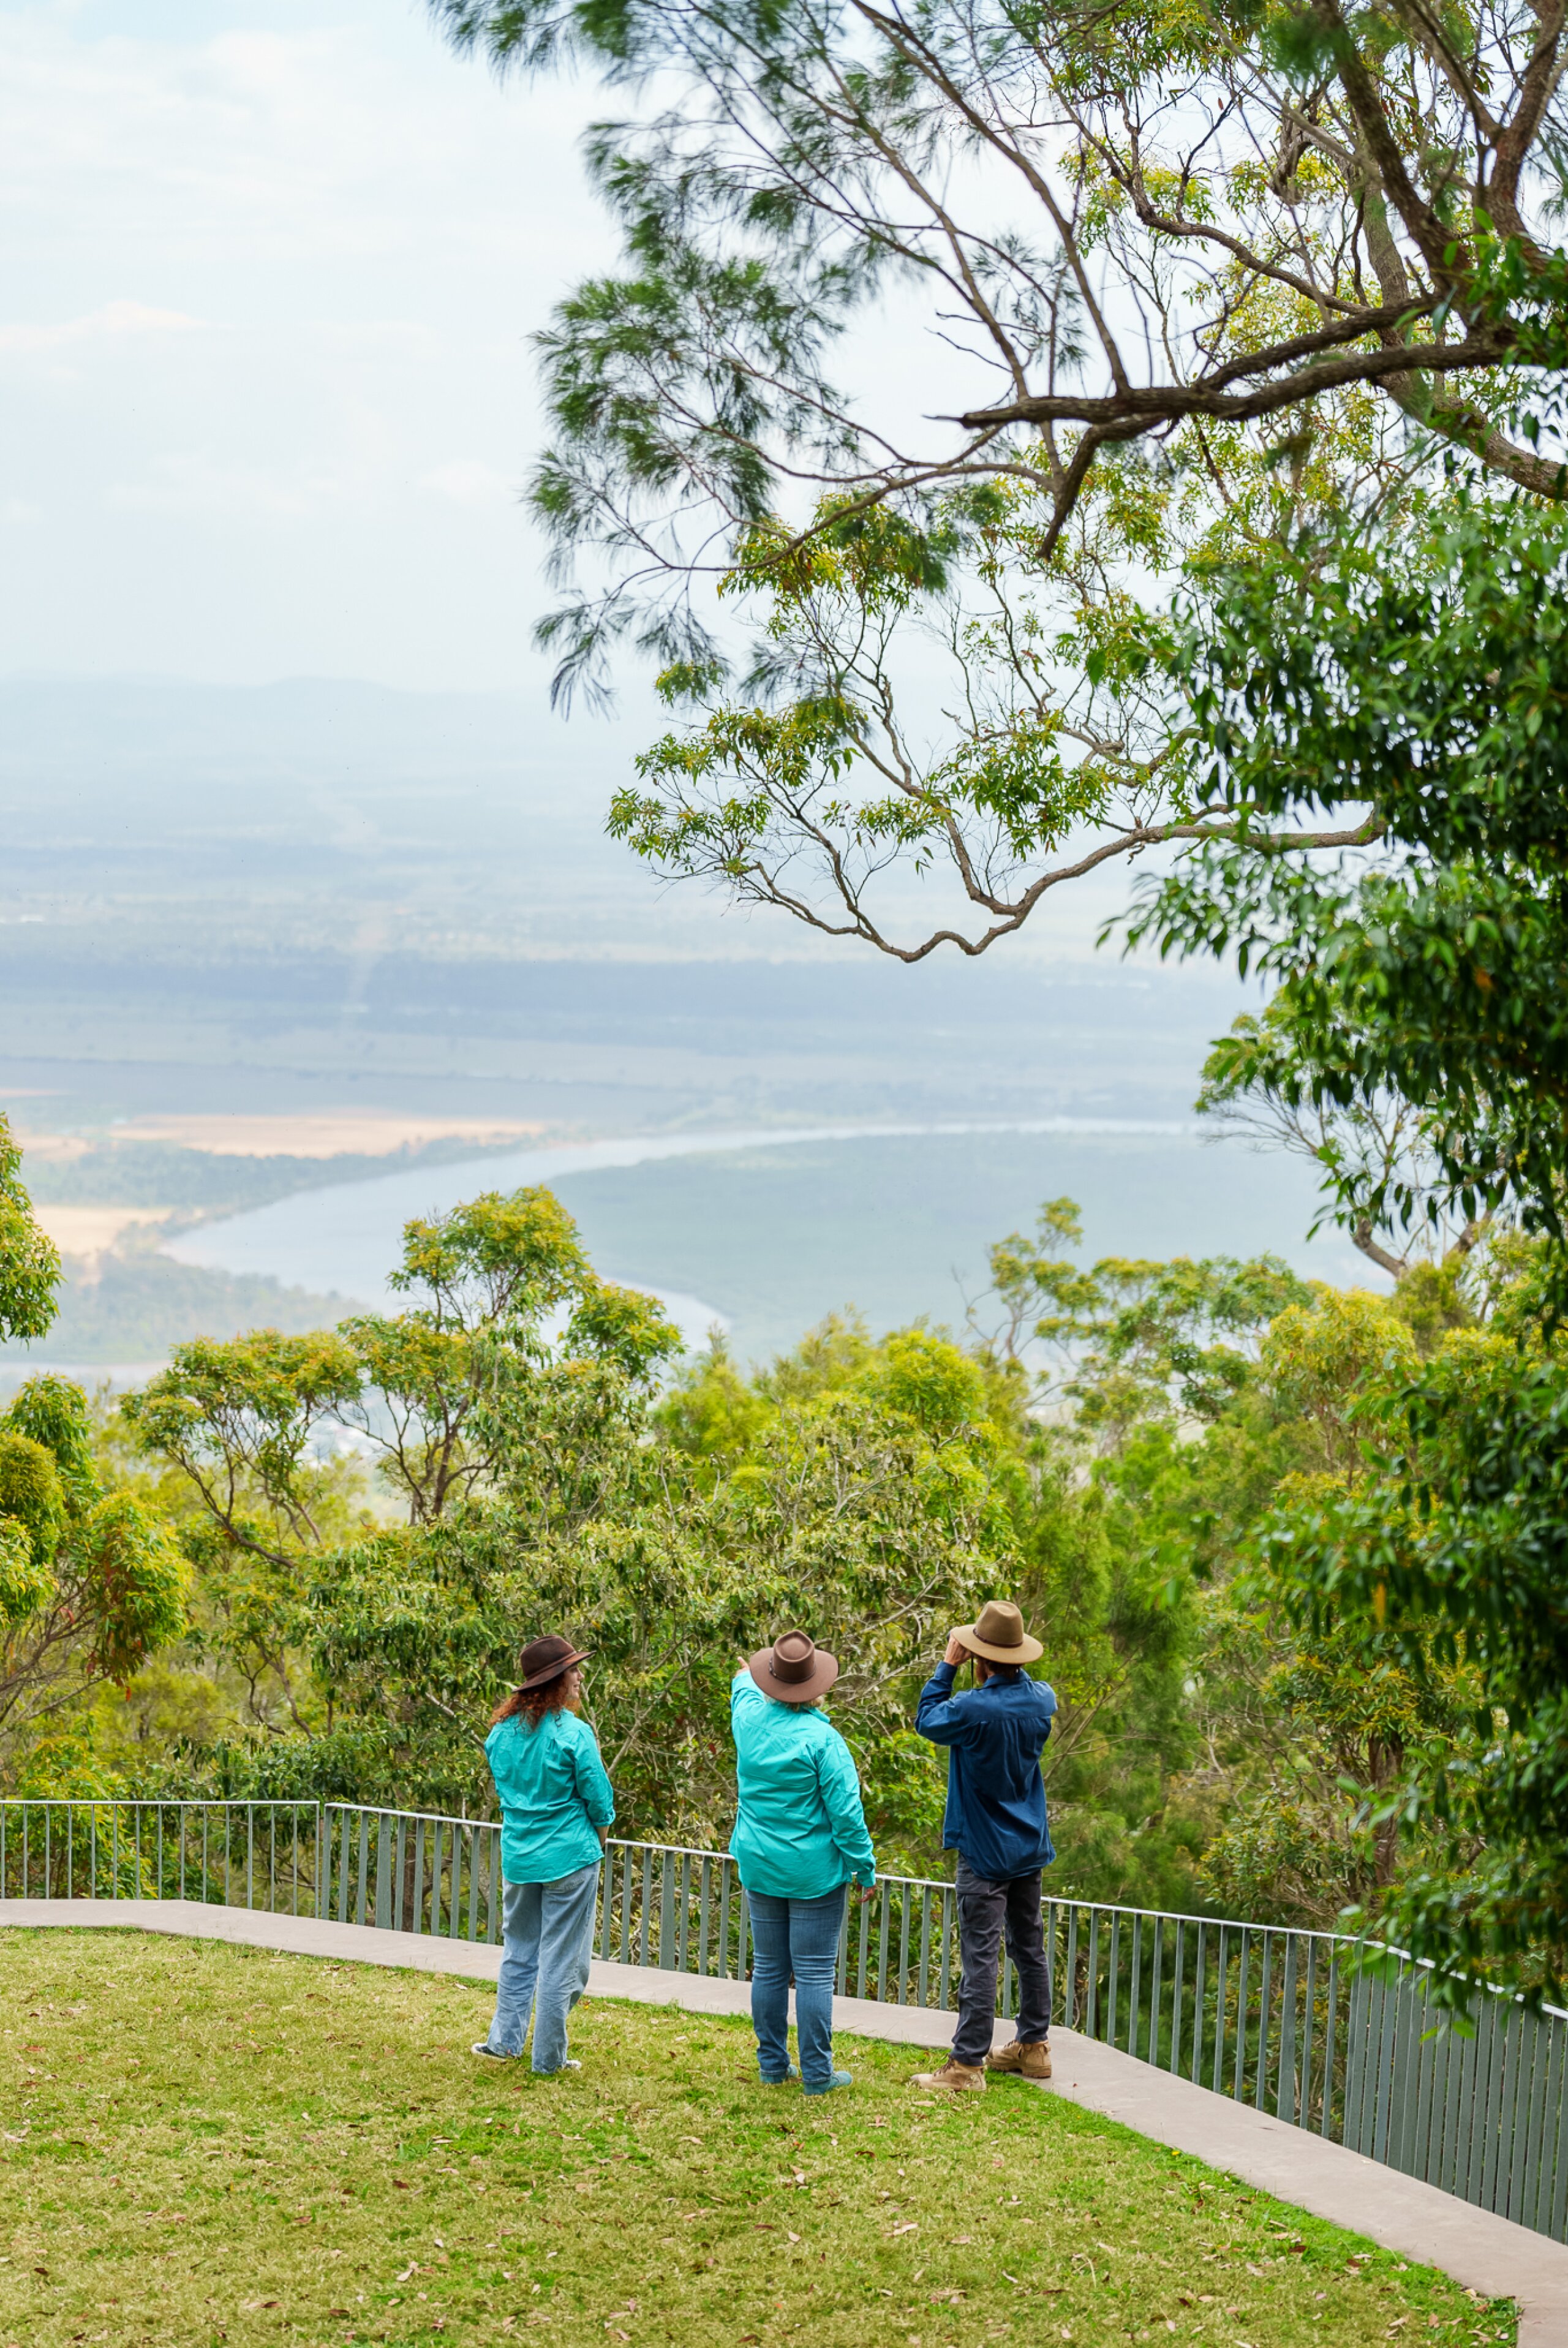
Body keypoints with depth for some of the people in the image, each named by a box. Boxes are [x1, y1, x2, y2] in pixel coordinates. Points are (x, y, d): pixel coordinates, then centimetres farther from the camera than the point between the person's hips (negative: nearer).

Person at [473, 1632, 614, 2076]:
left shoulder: (501, 1731, 3)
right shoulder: (573, 1734, -16)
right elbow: (599, 1800, -9)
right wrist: (597, 1835, 9)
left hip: (518, 1857, 6)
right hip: (569, 1857, -6)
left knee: (518, 1953, 20)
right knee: (561, 1961, 3)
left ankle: (504, 2040, 22)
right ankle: (549, 2058, 8)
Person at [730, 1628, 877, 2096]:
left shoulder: (749, 1718, -2)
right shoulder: (821, 1739, -19)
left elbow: (744, 1693, 26)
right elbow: (846, 1812, -16)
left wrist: (744, 1678, 49)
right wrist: (865, 1867, -5)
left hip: (759, 1866, 6)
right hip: (814, 1873, -5)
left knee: (768, 1969, 14)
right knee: (814, 1974, 1)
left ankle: (773, 2065, 21)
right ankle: (816, 2074, 5)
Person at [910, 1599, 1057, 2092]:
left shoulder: (974, 1710, -23)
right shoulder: (1042, 1700, -5)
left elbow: (927, 1719, -4)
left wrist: (948, 1666, -1)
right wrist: (1011, 1668, 7)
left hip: (986, 1853, -7)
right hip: (1030, 1848, 7)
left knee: (980, 1958, -5)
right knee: (1029, 1949, 16)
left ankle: (968, 2063, -2)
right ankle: (1034, 2046, 26)